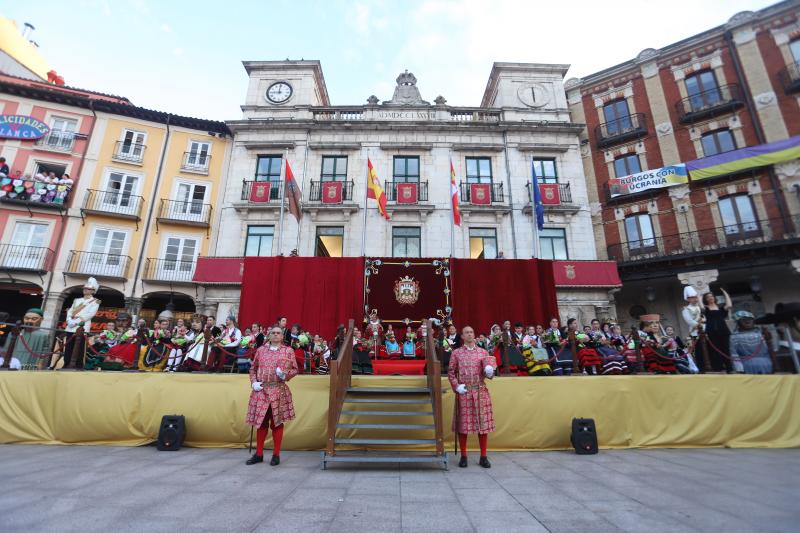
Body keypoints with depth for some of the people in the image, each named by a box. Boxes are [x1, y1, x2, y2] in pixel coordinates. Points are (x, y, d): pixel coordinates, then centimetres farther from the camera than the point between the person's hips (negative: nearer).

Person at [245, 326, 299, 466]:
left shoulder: (288, 351, 3)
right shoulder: (261, 350, 9)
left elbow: (295, 369, 3)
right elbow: (253, 369, 13)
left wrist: (285, 375, -15)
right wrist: (253, 382, -1)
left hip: (279, 391, -2)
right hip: (261, 390, 2)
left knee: (277, 422, 5)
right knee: (260, 422, 9)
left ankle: (276, 455, 18)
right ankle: (259, 454, 25)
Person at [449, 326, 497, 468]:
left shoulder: (483, 352, 8)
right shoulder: (456, 353, 4)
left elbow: (489, 372, 6)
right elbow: (450, 371, 3)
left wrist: (490, 372, -17)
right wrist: (456, 386, -10)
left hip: (481, 392, 2)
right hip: (464, 393, -1)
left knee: (484, 424, 4)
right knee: (463, 424, 3)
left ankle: (483, 457, 17)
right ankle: (463, 456, 17)